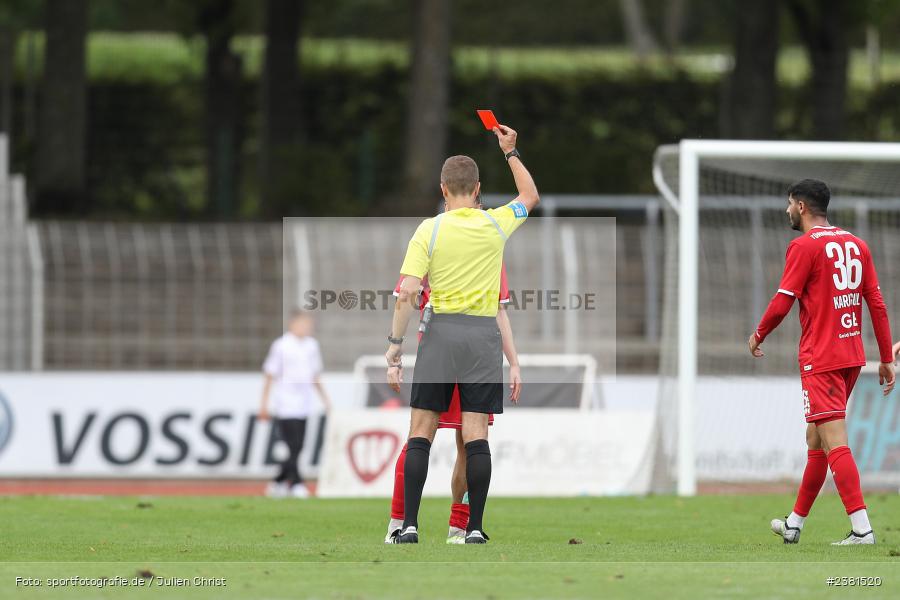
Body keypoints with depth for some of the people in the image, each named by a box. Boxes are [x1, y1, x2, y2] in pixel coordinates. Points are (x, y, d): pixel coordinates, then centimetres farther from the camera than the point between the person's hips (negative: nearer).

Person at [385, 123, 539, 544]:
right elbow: (530, 198, 23)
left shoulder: (429, 230, -5)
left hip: (441, 330, -1)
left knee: (421, 431, 3)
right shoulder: (496, 224, 1)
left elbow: (407, 292, -10)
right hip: (483, 334, 1)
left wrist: (396, 343, -3)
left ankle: (409, 525, -2)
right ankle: (475, 528, -1)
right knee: (476, 434, 1)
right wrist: (510, 153, 29)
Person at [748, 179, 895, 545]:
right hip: (852, 357, 8)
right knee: (816, 442, 17)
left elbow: (782, 303, -11)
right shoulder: (856, 245, 11)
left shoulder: (804, 247, -10)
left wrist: (758, 336, 7)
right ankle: (795, 523, 26)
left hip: (820, 360, -8)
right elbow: (877, 305, 10)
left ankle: (862, 529, -20)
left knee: (835, 444, -11)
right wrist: (886, 359, 13)